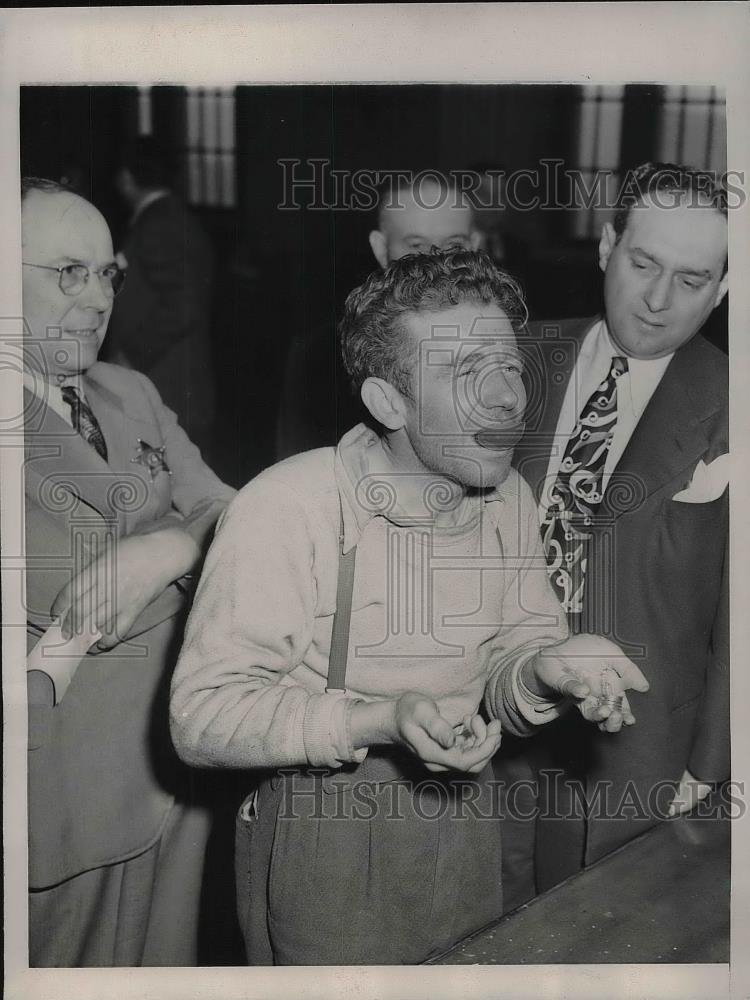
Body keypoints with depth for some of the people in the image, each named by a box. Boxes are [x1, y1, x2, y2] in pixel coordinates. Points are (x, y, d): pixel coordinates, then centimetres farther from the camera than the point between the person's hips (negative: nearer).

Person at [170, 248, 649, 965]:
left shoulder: (507, 498, -2)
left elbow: (506, 662, 3)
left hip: (465, 821, 6)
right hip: (324, 842, -5)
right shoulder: (285, 507, -23)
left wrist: (545, 670, -20)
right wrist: (381, 720, -34)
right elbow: (203, 717, -22)